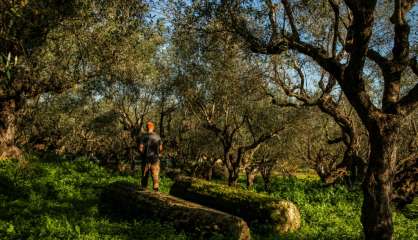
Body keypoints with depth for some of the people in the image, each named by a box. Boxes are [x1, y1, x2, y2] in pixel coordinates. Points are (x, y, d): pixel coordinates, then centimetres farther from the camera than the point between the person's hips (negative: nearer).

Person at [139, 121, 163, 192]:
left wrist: (142, 154, 5)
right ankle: (155, 187, 2)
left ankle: (144, 188, 15)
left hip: (146, 158, -1)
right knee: (155, 174, 8)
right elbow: (160, 148, 4)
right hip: (155, 158, 2)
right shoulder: (158, 137, 0)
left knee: (145, 174, 10)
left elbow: (141, 148, -13)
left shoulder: (144, 137, -10)